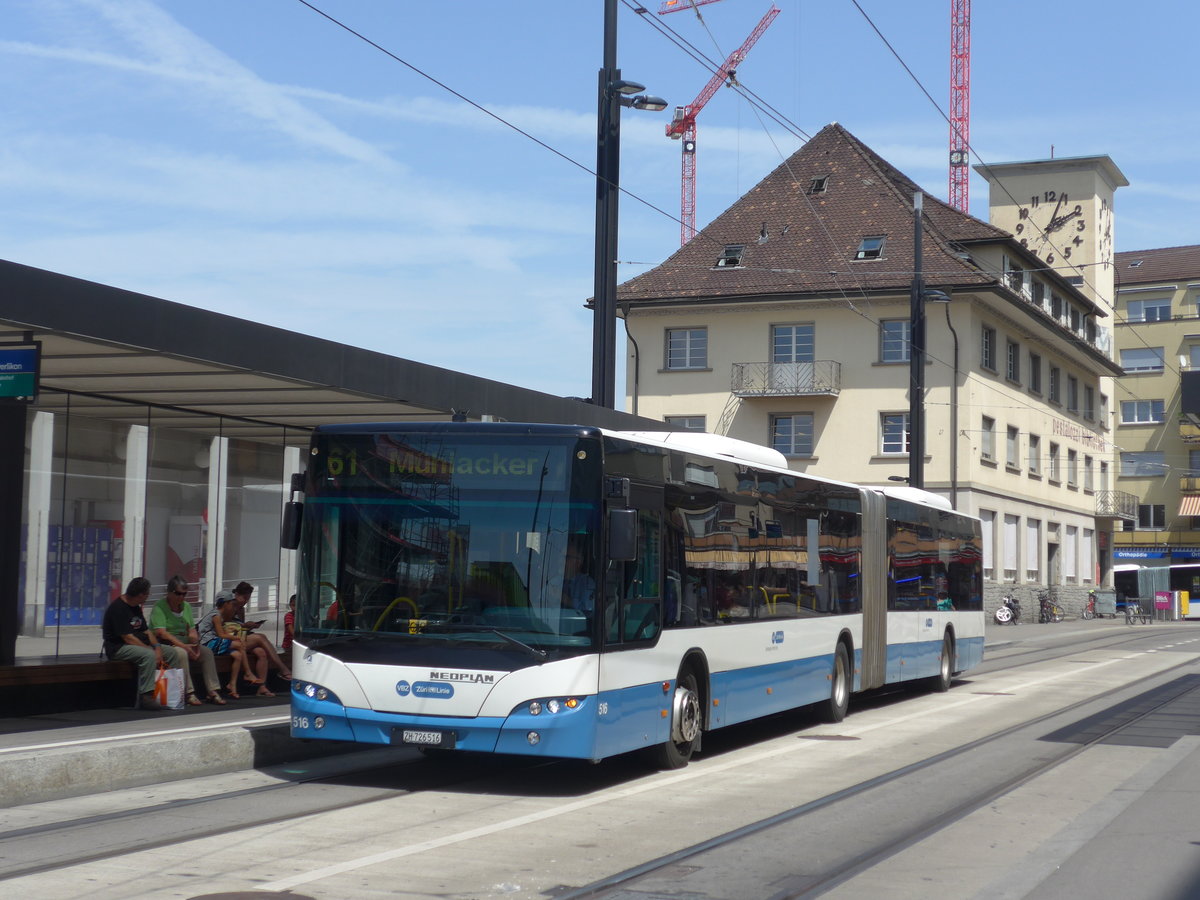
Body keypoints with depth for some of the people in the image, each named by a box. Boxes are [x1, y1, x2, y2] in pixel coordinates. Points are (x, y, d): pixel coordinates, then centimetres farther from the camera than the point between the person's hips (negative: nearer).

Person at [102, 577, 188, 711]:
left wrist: (157, 648, -6)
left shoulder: (136, 608, 15)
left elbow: (146, 631, 13)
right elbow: (128, 638, -21)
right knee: (148, 655, -38)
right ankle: (145, 696, -37)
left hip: (141, 645, 10)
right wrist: (153, 650, -23)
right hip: (118, 648, -10)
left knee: (175, 653, -3)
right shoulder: (118, 608, -15)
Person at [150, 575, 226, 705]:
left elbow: (192, 629, 13)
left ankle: (213, 692, -17)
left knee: (207, 651, -14)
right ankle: (189, 693, -37)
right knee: (181, 653, -35)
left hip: (183, 642, 7)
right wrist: (183, 645, -28)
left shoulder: (186, 606, 14)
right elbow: (160, 632, -21)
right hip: (164, 643, -7)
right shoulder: (159, 607, -10)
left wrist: (194, 636, -13)